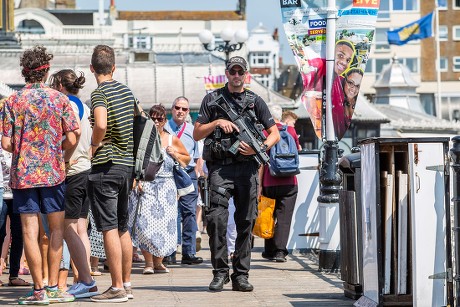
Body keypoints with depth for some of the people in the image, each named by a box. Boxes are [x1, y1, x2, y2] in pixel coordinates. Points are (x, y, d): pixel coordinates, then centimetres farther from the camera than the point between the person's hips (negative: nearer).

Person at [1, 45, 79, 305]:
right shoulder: (59, 99, -2)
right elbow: (72, 139, -6)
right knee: (57, 228, 10)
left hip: (23, 174, 0)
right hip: (53, 173, 0)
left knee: (30, 231, 1)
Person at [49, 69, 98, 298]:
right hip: (86, 170, 9)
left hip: (72, 172, -9)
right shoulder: (83, 107, 18)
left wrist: (64, 161, -17)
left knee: (68, 229, -7)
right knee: (80, 229, 9)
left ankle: (86, 281, -10)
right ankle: (84, 281, 7)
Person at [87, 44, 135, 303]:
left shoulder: (100, 93, -13)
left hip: (105, 166, -7)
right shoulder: (127, 91, 11)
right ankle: (127, 284, 20)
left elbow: (101, 125, -30)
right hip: (127, 165, 8)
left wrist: (94, 145, -13)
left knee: (109, 228, -6)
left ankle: (117, 288, -6)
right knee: (123, 228, 15)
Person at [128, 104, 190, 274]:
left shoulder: (172, 140, 12)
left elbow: (187, 159, 23)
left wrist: (175, 154, 4)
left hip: (166, 186, 2)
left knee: (164, 222, -3)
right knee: (145, 222, -13)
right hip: (146, 185, -2)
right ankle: (148, 262, -7)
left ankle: (158, 262, 7)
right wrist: (137, 180, -10)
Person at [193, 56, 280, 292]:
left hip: (247, 167, 2)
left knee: (246, 222, 2)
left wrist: (259, 148, -5)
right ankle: (220, 272, -6)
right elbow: (197, 134, 10)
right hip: (220, 167, -1)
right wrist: (217, 123, -6)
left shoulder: (255, 102, 13)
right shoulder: (212, 99, 11)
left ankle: (241, 275, 7)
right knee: (216, 218, -15)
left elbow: (275, 133, 13)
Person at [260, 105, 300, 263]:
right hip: (289, 183, 1)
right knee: (284, 217, -1)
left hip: (270, 183, -1)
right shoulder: (291, 131, 3)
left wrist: (259, 184, -3)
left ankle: (270, 250, 17)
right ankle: (280, 251, -10)